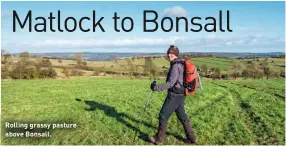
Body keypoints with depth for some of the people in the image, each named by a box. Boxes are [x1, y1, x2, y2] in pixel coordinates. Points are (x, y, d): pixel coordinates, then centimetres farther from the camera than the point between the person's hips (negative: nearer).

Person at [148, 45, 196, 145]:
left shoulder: (176, 66, -19)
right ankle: (191, 138, 26)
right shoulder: (182, 64, 11)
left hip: (174, 95, -10)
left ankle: (158, 139, 16)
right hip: (180, 95, 10)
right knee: (182, 116, 18)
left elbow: (171, 83, -23)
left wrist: (156, 87, -22)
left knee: (163, 116, 3)